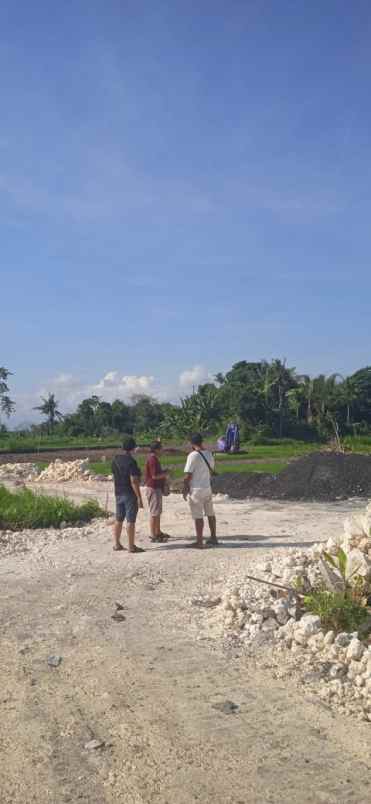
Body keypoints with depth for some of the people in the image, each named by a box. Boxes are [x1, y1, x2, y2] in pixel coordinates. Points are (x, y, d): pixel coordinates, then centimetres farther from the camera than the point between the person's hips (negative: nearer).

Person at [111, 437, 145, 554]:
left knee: (118, 519, 14)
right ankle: (131, 546, 1)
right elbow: (134, 481, -20)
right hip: (130, 494, -8)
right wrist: (139, 497, -17)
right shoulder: (131, 462, -17)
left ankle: (116, 543, 19)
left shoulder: (115, 459, 6)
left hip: (118, 493, 8)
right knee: (130, 520, -3)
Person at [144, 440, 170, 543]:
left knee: (158, 511, 18)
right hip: (153, 488, -11)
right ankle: (153, 536, 0)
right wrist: (165, 474, -10)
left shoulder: (154, 459, 15)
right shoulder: (152, 459, -19)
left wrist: (163, 473, 11)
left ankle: (158, 532, 28)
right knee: (154, 512, -5)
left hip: (156, 487, 11)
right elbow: (154, 476, -24)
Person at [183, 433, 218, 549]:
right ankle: (213, 538, 24)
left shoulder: (193, 455, -16)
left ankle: (199, 542, 3)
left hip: (196, 490, -7)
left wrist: (185, 490, -7)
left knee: (198, 516, -1)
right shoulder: (209, 454, 5)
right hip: (207, 487, 7)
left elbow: (187, 475, -15)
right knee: (210, 514, 16)